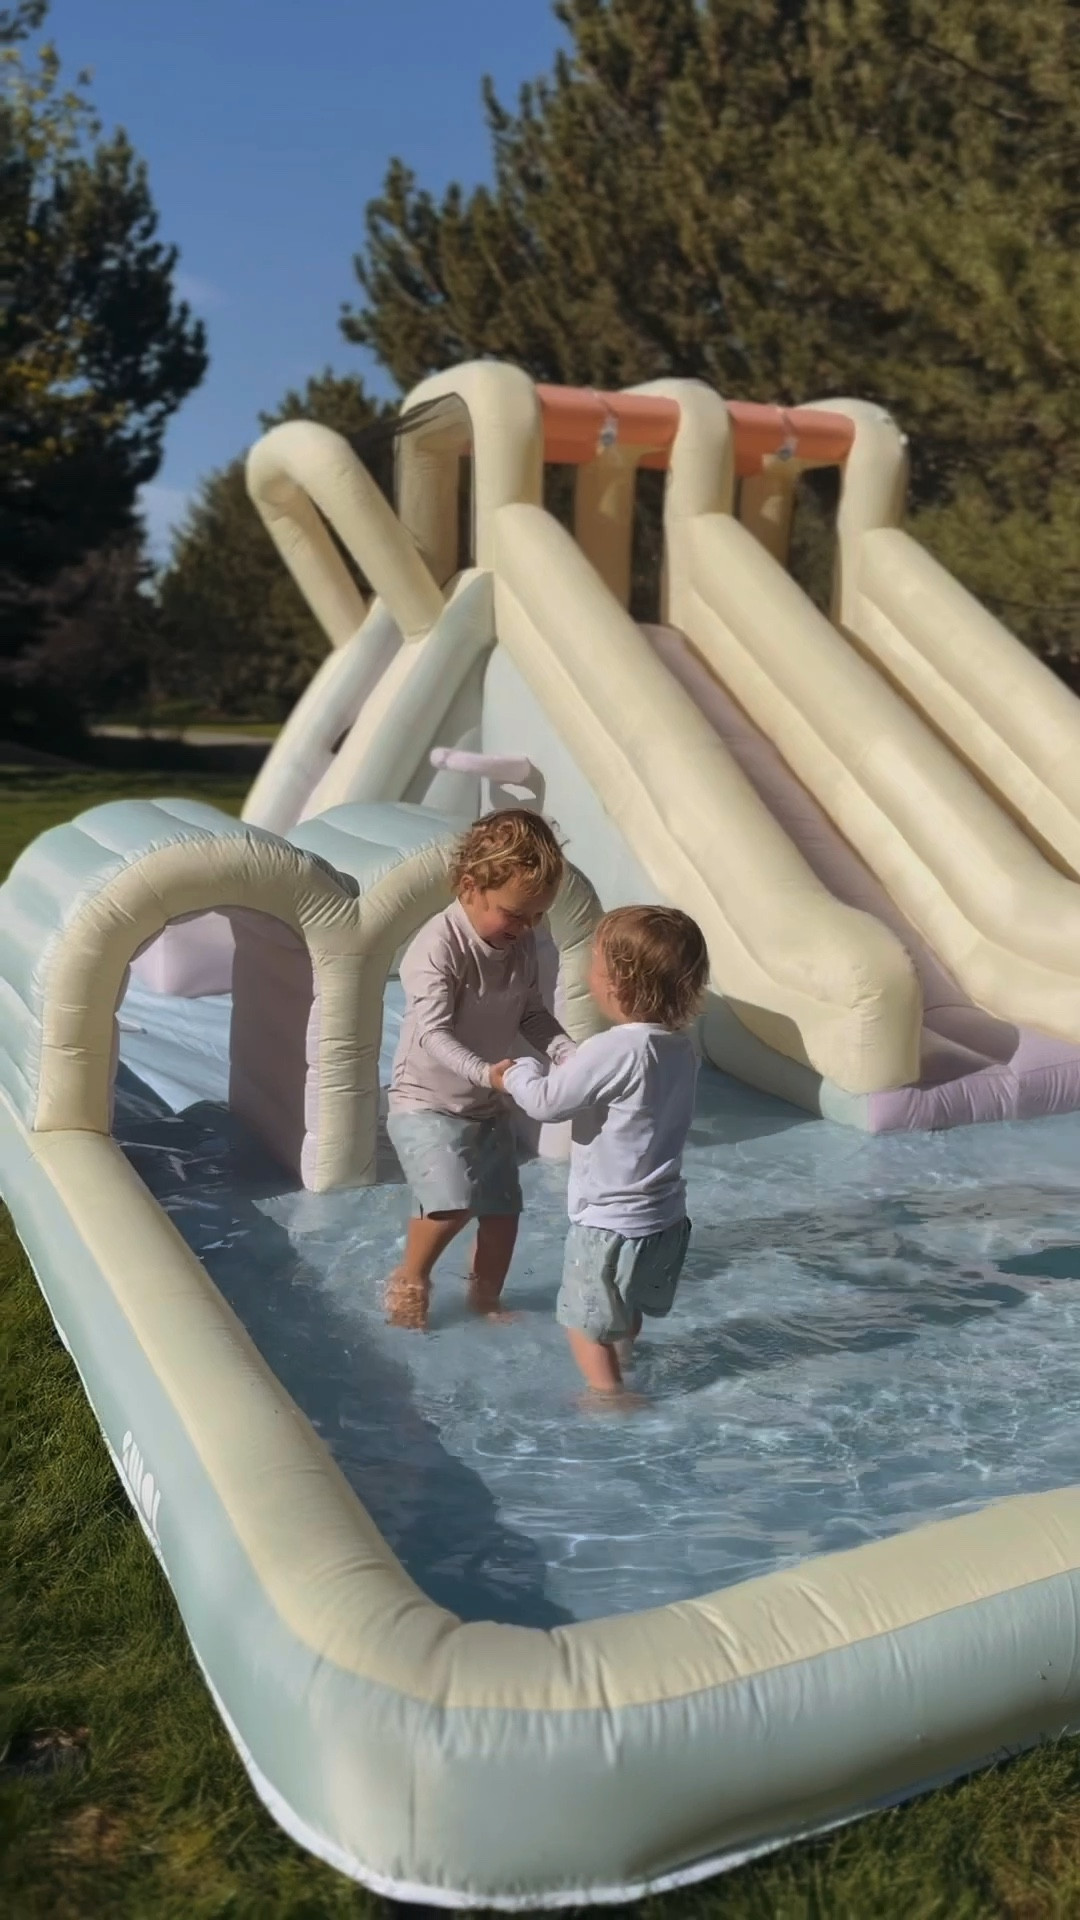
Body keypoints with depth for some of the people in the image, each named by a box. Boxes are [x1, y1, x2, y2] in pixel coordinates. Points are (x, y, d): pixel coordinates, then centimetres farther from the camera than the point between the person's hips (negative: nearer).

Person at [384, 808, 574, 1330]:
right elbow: (433, 1034, -30)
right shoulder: (439, 945, -24)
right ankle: (409, 1278, 4)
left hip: (489, 1105, 7)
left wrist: (571, 1054, -10)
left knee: (503, 1211, 10)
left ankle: (486, 1301, 34)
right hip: (427, 1102, -7)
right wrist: (487, 1072, -44)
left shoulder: (522, 944, -2)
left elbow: (532, 1014, 7)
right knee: (454, 1203, -23)